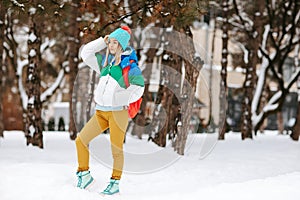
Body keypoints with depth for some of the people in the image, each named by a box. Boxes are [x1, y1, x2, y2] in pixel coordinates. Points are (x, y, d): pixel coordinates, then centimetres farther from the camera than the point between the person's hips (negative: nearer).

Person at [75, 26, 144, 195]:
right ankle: (84, 174, 15)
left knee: (116, 149, 0)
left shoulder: (130, 65, -6)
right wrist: (103, 41, 8)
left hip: (118, 112, -6)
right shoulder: (105, 61, 12)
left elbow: (139, 87, -5)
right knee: (81, 140, 1)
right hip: (101, 112, 6)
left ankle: (115, 183, 13)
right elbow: (86, 53, 14)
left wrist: (124, 101, -8)